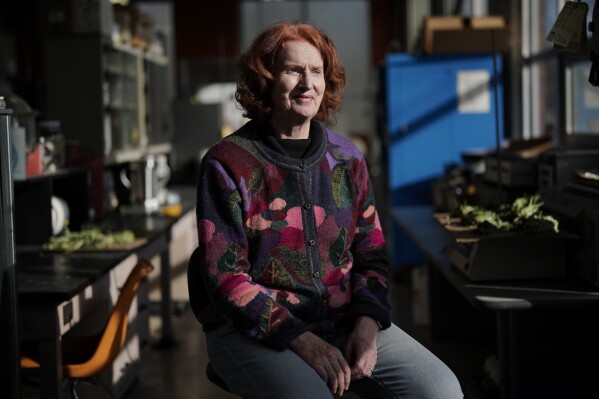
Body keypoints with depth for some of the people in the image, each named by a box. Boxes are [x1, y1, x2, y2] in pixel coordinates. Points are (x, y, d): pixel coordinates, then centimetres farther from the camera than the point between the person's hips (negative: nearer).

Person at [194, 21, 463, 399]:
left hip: (344, 322, 5)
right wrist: (302, 340, -19)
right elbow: (226, 276, -10)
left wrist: (367, 324, -8)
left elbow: (371, 254, 11)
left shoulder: (346, 158, 7)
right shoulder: (227, 164, -6)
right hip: (254, 331, -4)